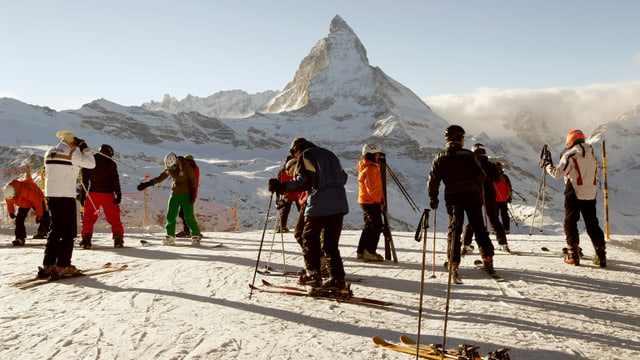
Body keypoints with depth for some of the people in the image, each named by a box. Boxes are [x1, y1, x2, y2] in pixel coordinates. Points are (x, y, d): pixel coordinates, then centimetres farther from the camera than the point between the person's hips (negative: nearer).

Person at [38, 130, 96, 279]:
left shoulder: (49, 153, 13)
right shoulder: (72, 153, -8)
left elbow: (47, 174, 18)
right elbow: (91, 164, -7)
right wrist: (84, 148, 3)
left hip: (50, 194, 7)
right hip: (66, 195, -7)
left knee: (55, 229, 14)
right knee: (69, 232, 0)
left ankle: (48, 265, 11)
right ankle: (62, 266, -3)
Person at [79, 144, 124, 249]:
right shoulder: (110, 163, -2)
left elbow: (84, 180, 8)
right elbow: (115, 180, -8)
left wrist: (82, 195, 12)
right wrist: (118, 194, -8)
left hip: (93, 193, 2)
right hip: (108, 194, -1)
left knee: (88, 218, 7)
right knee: (114, 218, 7)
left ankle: (86, 240, -5)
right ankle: (118, 239, 0)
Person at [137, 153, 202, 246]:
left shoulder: (186, 166, -12)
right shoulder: (169, 168, 3)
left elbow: (192, 179, -8)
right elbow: (160, 177, 9)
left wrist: (193, 193, -13)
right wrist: (147, 184, 4)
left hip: (186, 194, -5)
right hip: (174, 194, 5)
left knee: (189, 216, -9)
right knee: (170, 216, 1)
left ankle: (196, 236, 1)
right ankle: (170, 236, 11)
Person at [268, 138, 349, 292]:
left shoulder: (306, 156, 0)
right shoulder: (329, 154, 23)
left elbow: (303, 181, -15)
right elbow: (343, 177, 24)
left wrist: (281, 187, -16)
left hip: (319, 204, -7)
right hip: (339, 204, 7)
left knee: (310, 239, 8)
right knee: (331, 242, 10)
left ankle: (313, 275, 5)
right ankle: (337, 279, 5)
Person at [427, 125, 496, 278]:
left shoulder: (440, 158, 1)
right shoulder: (469, 155, -4)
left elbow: (433, 180, 0)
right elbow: (481, 176, -3)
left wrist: (433, 198, 9)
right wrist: (478, 191, 16)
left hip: (453, 198, 1)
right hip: (472, 196, -1)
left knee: (454, 230, 6)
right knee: (479, 228, 10)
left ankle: (454, 264, -1)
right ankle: (488, 260, 8)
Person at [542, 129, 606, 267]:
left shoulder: (570, 155, -9)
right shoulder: (593, 156, 13)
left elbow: (557, 173, -13)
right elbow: (594, 175, 21)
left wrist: (547, 164, 2)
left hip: (574, 194, -5)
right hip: (590, 194, 6)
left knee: (570, 222, 3)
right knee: (592, 224, 10)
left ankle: (573, 254, -2)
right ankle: (601, 255, 7)